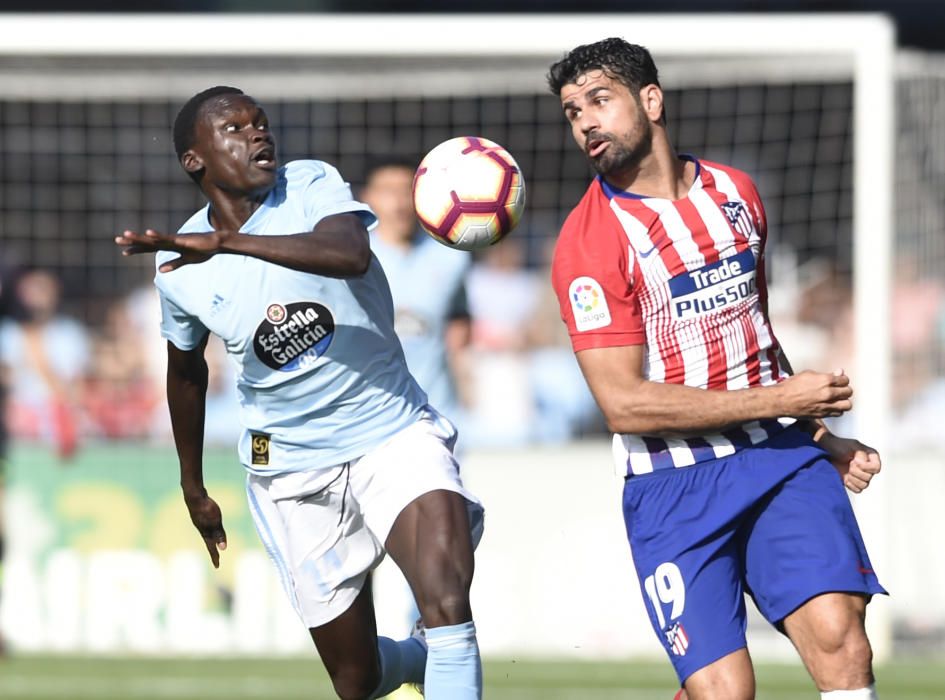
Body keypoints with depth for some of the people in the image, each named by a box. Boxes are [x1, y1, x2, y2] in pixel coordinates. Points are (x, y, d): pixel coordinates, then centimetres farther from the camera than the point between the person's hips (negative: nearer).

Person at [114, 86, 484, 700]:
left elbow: (351, 254, -35)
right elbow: (187, 372, 16)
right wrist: (193, 488, 24)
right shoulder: (179, 269, -4)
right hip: (292, 467, 2)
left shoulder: (312, 187, -12)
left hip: (394, 430, -2)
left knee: (448, 606, -29)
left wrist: (224, 242, -44)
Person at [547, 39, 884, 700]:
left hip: (782, 455, 4)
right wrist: (778, 399, -14)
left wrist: (820, 435, 22)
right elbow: (625, 404, -15)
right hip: (674, 488, -4)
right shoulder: (589, 240, -8)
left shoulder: (735, 192, 11)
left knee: (840, 635, -18)